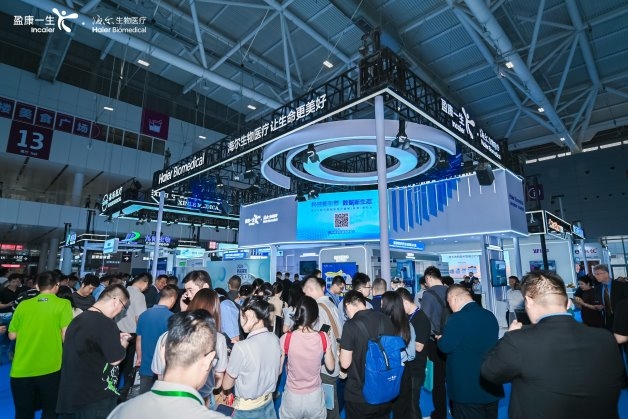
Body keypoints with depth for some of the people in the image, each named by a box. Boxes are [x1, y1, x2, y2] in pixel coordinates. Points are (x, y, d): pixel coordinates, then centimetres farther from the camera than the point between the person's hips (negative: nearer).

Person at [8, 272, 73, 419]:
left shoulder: (23, 304, 2)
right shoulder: (63, 304, -8)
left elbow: (12, 335, 8)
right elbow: (65, 335, -13)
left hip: (21, 369, 3)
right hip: (50, 368, -3)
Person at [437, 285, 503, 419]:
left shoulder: (458, 318, -21)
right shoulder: (490, 316, 3)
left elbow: (445, 347, -17)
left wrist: (440, 338, 5)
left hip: (467, 389, -7)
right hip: (492, 387, 7)